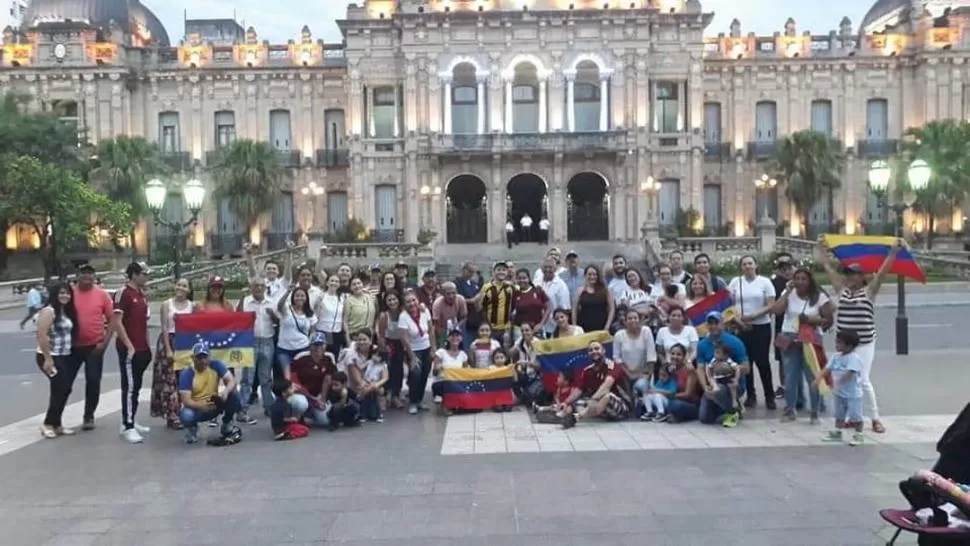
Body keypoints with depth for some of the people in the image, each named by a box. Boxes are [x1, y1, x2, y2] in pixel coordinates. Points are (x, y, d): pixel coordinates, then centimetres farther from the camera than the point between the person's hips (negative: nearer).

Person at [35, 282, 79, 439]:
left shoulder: (67, 311, 12)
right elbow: (41, 335, -19)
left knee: (63, 390, 10)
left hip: (65, 357, 8)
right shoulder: (48, 311, -13)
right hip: (50, 357, -8)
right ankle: (49, 424, 4)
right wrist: (47, 358, -22)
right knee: (61, 389, -8)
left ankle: (55, 424, 19)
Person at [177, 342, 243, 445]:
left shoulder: (216, 365, -11)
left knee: (233, 394, -23)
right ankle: (192, 428, 5)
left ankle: (227, 426, 1)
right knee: (186, 416, -36)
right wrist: (201, 406, -42)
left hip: (214, 405, 2)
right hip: (196, 407, -2)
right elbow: (186, 400, -23)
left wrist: (225, 392, -40)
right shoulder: (186, 374, -18)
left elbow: (232, 381, -17)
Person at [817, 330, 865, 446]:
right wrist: (819, 379, -8)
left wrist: (837, 382, -34)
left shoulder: (854, 358, -21)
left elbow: (849, 373, -31)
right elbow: (828, 368, 4)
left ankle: (858, 435, 14)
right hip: (839, 392, 8)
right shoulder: (836, 356, 5)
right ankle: (836, 433, 29)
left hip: (853, 394, -8)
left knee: (855, 415, 1)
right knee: (839, 414, 19)